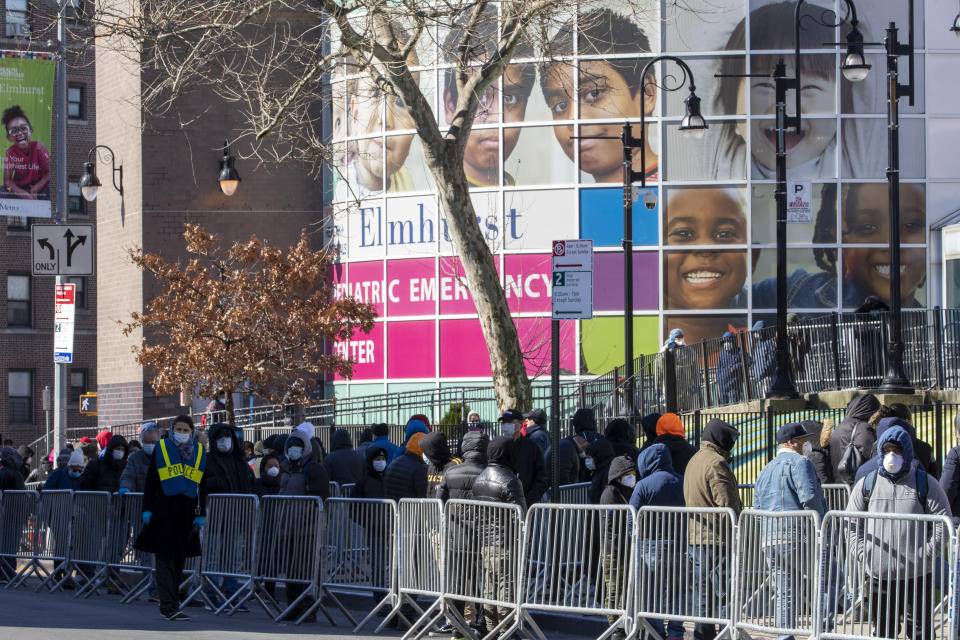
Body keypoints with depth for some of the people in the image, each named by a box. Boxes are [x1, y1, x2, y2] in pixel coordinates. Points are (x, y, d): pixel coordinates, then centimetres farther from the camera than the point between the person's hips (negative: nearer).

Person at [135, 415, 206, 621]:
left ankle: (169, 603, 18)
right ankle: (169, 606, -13)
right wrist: (148, 509, -2)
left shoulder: (200, 452, 10)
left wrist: (201, 514, 8)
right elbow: (151, 481, 4)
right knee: (165, 557, -8)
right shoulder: (161, 448, 4)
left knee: (179, 558, 8)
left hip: (187, 514, 3)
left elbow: (202, 486, 13)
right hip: (164, 510, -3)